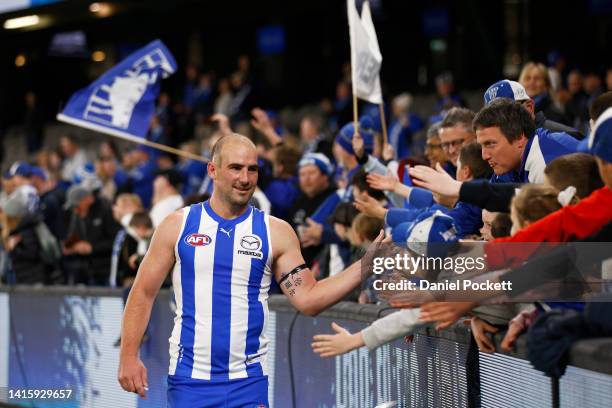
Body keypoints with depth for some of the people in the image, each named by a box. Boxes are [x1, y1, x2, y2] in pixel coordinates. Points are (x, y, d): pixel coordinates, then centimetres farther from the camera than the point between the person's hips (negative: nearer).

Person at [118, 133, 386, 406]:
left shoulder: (276, 232, 4)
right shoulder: (178, 226, 3)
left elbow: (307, 299, 1)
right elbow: (143, 293, 5)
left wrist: (366, 265, -8)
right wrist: (129, 356, -5)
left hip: (248, 383, 0)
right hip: (188, 381, 0)